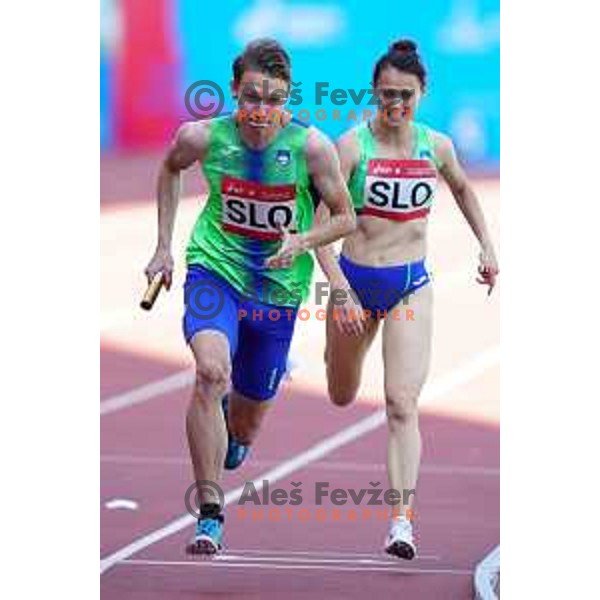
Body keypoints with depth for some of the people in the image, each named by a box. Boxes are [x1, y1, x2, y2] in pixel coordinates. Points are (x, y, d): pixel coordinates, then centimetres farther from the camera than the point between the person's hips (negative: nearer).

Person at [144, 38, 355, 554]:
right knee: (211, 372, -31)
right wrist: (164, 246, 10)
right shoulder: (203, 138, -12)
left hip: (278, 289, 1)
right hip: (215, 270, -1)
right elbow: (170, 169, 12)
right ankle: (209, 514, -26)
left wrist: (303, 241, -23)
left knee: (248, 418, 14)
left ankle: (234, 441, 55)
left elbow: (346, 219, -4)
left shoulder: (311, 147, -16)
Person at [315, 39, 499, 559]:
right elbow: (322, 223, -14)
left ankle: (403, 519, -21)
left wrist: (487, 245, 19)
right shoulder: (352, 145, -12)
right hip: (355, 279, 0)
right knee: (342, 399, 21)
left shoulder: (436, 146, -2)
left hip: (410, 285, 0)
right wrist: (340, 290, -24)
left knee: (402, 404, -15)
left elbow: (462, 188, 22)